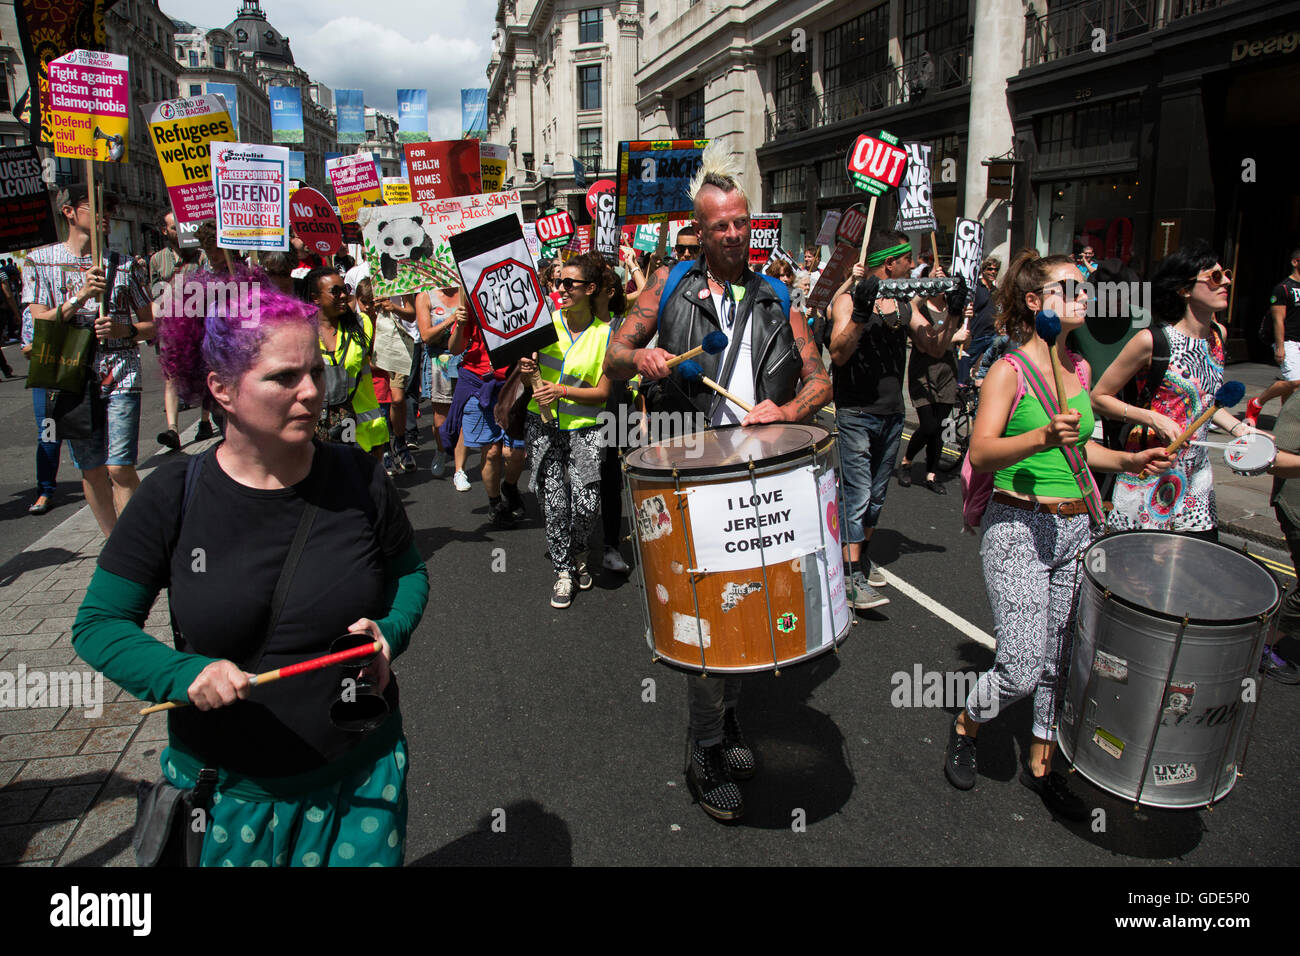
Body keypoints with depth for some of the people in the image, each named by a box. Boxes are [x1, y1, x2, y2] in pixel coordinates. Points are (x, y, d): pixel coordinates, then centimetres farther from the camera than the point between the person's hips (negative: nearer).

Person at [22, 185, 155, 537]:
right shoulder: (39, 261, 7)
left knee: (120, 468, -10)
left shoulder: (122, 263, 9)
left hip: (121, 378, -1)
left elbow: (152, 325, 11)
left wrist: (124, 329, -11)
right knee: (92, 471, 7)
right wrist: (81, 296, -15)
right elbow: (40, 323, 0)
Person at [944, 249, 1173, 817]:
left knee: (1062, 663, 12)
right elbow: (981, 454, -22)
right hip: (1018, 529, -7)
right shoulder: (1009, 370, -11)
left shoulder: (1078, 368, 11)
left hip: (1076, 529, 7)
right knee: (1022, 671, -9)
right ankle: (965, 727, 20)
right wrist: (1042, 437, -35)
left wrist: (1127, 461, 9)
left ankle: (1041, 764, 30)